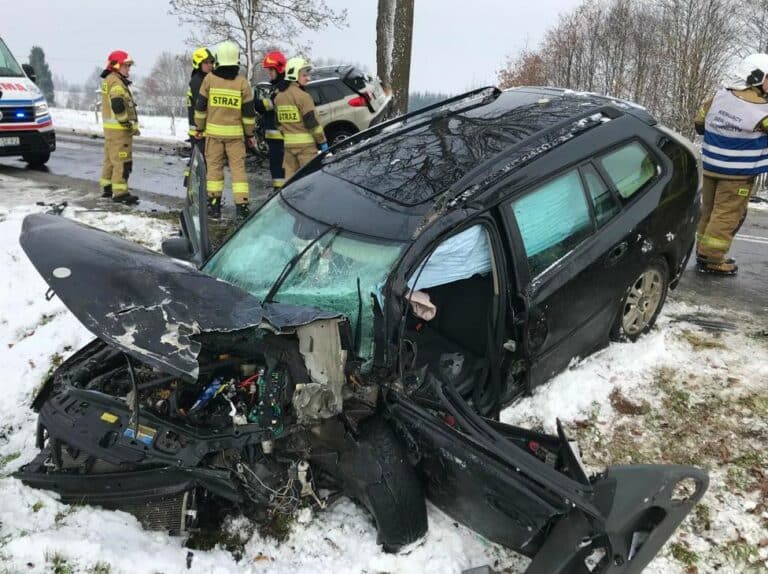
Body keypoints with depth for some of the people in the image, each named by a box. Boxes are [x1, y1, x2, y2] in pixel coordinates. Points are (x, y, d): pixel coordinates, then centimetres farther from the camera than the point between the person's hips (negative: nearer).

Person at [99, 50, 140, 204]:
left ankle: (107, 188, 28)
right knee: (122, 161, -8)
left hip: (110, 127, 11)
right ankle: (120, 193, -7)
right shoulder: (116, 82, -15)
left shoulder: (108, 80, 18)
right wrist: (129, 124, -18)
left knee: (111, 158, 18)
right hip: (119, 128, -11)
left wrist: (129, 123, 14)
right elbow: (118, 106, -25)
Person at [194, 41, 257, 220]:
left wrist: (200, 127, 13)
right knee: (238, 168, 2)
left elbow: (200, 106, 2)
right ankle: (241, 206, -3)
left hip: (213, 131, 1)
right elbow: (249, 112, -1)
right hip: (235, 132, -1)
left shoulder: (209, 79, -2)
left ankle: (214, 205, 12)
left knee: (214, 166, 9)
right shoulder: (242, 83, -3)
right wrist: (250, 133, 9)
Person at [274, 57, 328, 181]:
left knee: (290, 175, 11)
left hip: (288, 143, 7)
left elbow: (279, 121, 16)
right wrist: (322, 141, -8)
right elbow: (312, 122, -14)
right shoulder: (302, 96, -12)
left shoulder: (278, 97, 11)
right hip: (306, 144, -7)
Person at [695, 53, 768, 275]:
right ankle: (711, 259, 1)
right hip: (738, 173, -7)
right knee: (728, 215, 0)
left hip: (711, 166, 7)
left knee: (709, 210, 16)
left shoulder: (719, 97, 0)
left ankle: (704, 251, 25)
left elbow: (699, 123, 10)